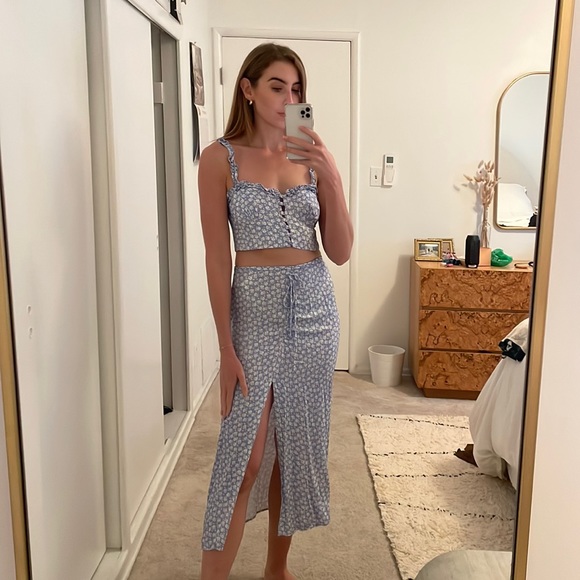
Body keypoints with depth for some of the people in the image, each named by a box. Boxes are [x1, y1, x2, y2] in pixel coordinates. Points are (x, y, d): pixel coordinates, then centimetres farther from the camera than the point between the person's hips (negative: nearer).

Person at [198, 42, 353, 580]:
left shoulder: (313, 156, 5)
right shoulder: (220, 158, -4)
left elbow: (341, 252, 0)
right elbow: (217, 256, -8)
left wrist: (331, 177, -13)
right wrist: (226, 346, -11)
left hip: (314, 309, 4)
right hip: (254, 308, -4)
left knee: (295, 444, 12)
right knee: (245, 454, -5)